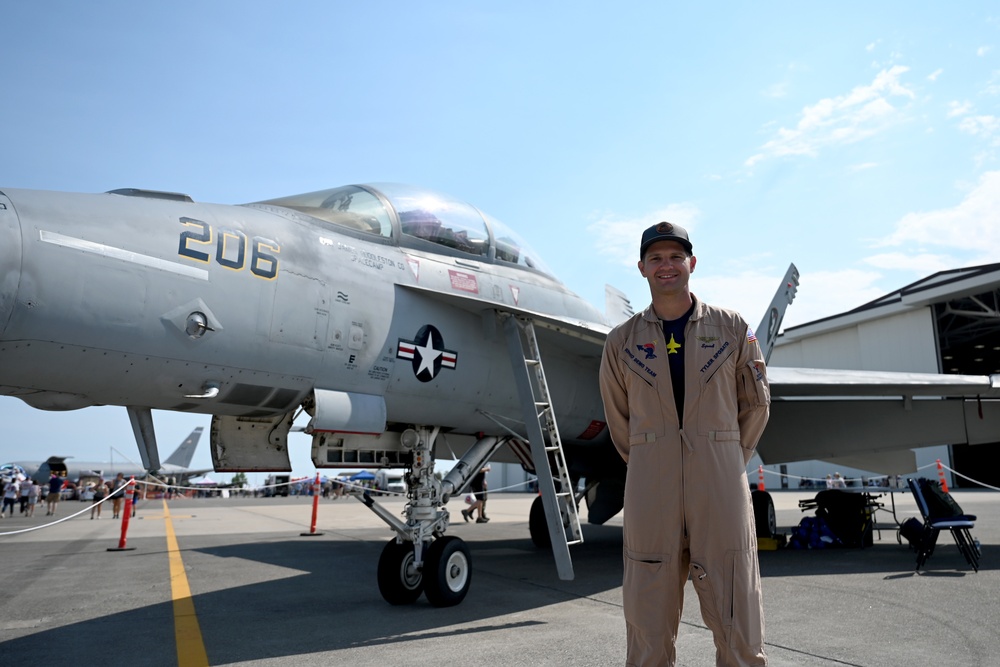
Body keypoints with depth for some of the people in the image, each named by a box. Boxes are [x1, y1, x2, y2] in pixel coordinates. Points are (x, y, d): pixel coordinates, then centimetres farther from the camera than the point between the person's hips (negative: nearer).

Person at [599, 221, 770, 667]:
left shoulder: (732, 328, 6)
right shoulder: (622, 341, 6)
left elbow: (756, 403, 13)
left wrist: (731, 460, 13)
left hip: (720, 483, 0)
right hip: (649, 490, 1)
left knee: (738, 629, 3)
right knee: (648, 626, 6)